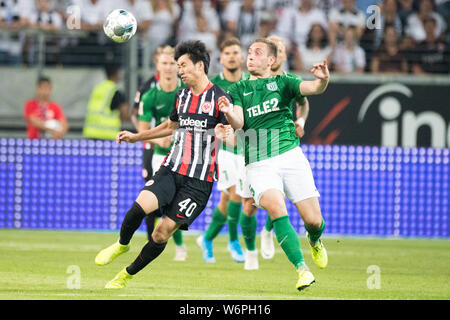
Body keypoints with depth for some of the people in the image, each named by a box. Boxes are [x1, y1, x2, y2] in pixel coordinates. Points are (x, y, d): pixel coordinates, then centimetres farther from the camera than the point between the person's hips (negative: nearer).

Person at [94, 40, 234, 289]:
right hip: (171, 169, 4)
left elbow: (232, 133, -12)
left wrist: (224, 134, -35)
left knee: (163, 233, -6)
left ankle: (127, 275, 12)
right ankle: (122, 244, 5)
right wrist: (136, 137, 32)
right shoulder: (182, 96, 14)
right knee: (141, 204, -23)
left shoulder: (219, 98, -5)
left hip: (199, 180, -4)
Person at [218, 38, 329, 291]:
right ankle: (302, 269, -21)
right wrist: (231, 115, -25)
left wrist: (323, 79, -30)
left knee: (313, 220, -3)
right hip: (258, 164, 0)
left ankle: (315, 241, 34)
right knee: (277, 209, -25)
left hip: (290, 156, 0)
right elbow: (239, 124, -2)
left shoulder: (282, 83, 10)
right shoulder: (239, 90, 14)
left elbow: (314, 88, -7)